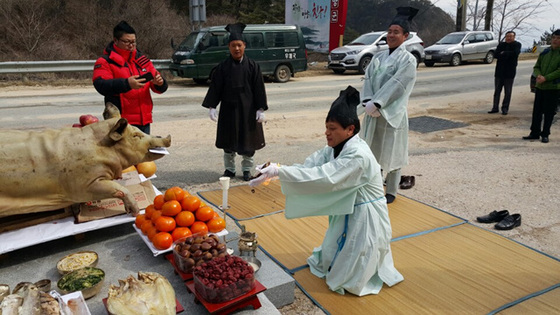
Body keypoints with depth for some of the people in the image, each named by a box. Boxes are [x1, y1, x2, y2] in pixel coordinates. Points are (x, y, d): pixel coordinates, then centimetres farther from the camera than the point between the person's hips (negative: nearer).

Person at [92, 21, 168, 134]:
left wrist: (159, 83, -12)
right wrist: (126, 83, -33)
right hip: (121, 123, -6)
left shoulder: (142, 60, 15)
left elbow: (159, 88, 13)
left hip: (144, 121, 6)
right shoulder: (105, 62, -1)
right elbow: (101, 85, -18)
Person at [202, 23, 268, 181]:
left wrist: (260, 109, -6)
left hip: (248, 109, -1)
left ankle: (247, 169, 22)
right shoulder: (222, 67, 0)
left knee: (248, 138, 7)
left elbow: (259, 88, -2)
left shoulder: (252, 66, -2)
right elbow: (215, 87, 1)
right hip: (228, 108, 1)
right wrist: (211, 107, -6)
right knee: (229, 140, 9)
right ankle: (229, 168, 24)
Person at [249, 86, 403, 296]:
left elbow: (323, 177, -38)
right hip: (347, 214, 9)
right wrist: (275, 171, -27)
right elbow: (310, 166, -11)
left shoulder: (358, 156, -30)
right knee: (328, 263, 23)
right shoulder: (337, 148, -2)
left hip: (365, 220, -9)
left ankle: (377, 260, 23)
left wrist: (279, 171, -40)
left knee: (348, 280, 2)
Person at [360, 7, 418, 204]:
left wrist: (376, 103, -23)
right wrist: (368, 101, -14)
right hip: (374, 111, 6)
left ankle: (391, 192, 18)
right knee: (373, 150, 14)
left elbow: (396, 85, -17)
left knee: (391, 152, 4)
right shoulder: (379, 57, 10)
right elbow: (368, 79, 3)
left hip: (392, 113, -6)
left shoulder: (407, 59, -7)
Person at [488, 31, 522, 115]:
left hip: (509, 72, -3)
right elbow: (496, 55, -6)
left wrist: (503, 53, -11)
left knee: (507, 92, 2)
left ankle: (505, 108, 8)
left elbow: (515, 53, -20)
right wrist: (508, 55, -15)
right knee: (497, 91, 7)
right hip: (499, 71, 3)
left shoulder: (517, 44, 0)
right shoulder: (501, 44, 9)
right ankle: (495, 107, 13)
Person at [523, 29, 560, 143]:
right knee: (537, 111, 8)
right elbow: (536, 67, 10)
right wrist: (538, 75, -10)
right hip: (540, 86, 4)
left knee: (549, 112, 2)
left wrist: (546, 78, -20)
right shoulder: (545, 52, 9)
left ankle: (545, 134, 12)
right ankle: (535, 133, 16)